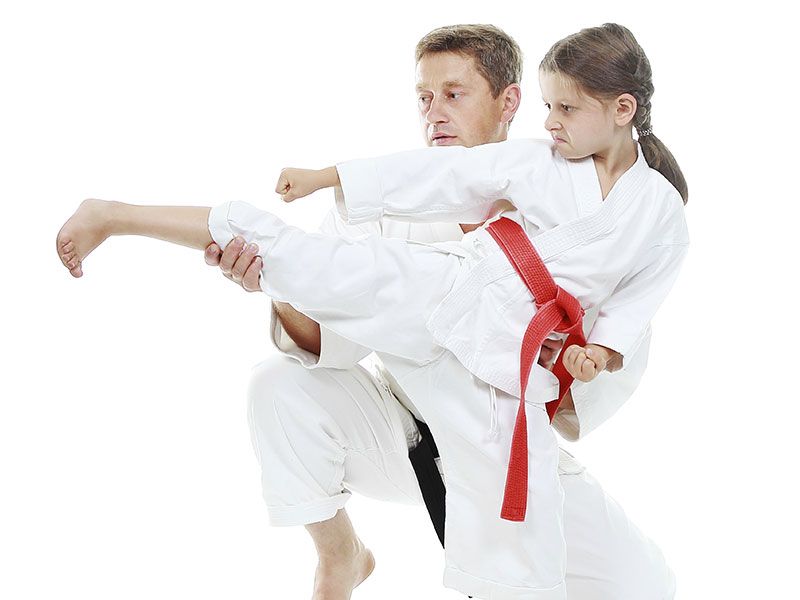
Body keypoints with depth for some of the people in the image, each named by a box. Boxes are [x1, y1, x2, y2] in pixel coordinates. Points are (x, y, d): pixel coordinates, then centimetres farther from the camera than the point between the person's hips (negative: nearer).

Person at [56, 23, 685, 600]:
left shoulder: (663, 211, 5)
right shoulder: (535, 159, 6)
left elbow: (637, 301, 7)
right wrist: (327, 176, 9)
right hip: (451, 285, 1)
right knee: (303, 260, -12)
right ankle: (113, 215, -6)